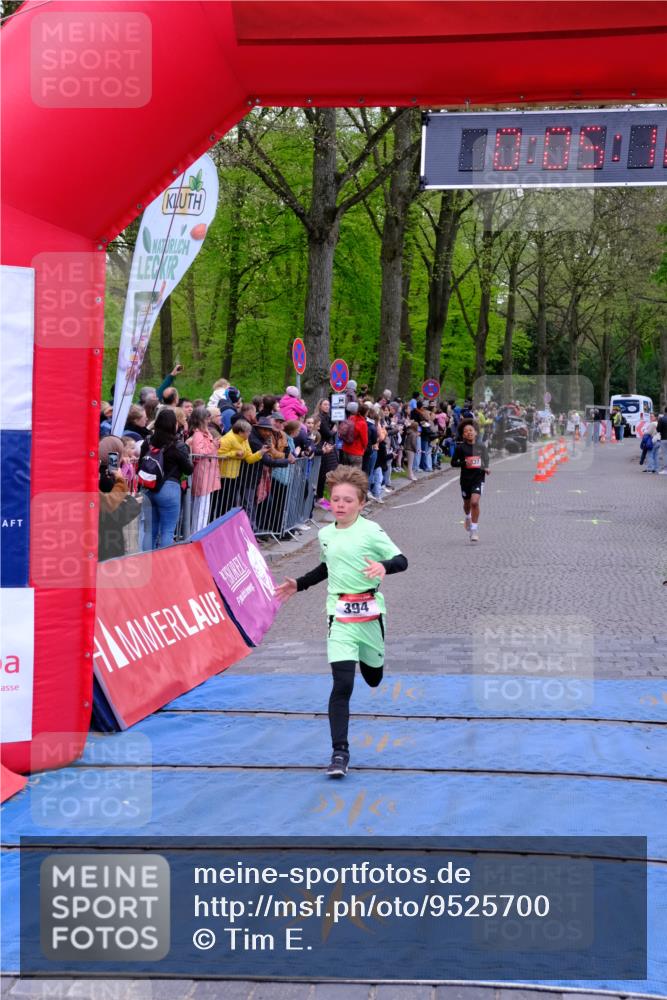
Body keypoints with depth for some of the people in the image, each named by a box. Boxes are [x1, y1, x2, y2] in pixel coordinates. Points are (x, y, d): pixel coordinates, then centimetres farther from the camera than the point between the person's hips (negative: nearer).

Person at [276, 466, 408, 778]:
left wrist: (383, 566, -30)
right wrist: (298, 585, 22)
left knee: (374, 678, 16)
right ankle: (339, 752, -11)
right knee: (342, 683, -13)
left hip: (370, 612, -1)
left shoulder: (370, 531, -7)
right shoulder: (325, 535, 7)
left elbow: (401, 560, -10)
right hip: (340, 615, 1)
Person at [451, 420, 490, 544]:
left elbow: (486, 458, 16)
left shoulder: (482, 447, 0)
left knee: (475, 502, -17)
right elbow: (453, 463, -1)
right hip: (465, 478, 1)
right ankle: (468, 517, 53)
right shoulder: (460, 447, -4)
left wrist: (486, 468, -3)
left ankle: (474, 530, -10)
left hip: (478, 478, -1)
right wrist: (464, 463, -18)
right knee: (467, 503, 17)